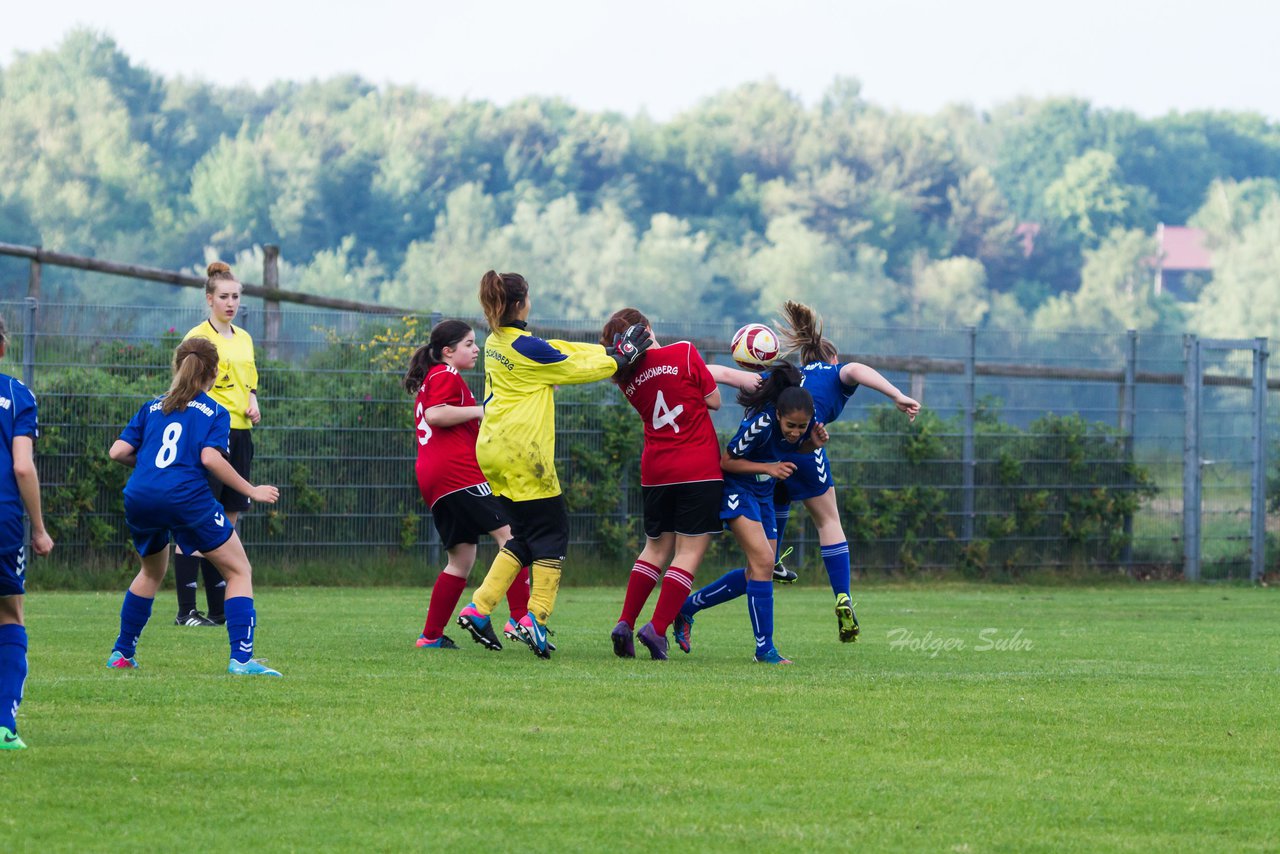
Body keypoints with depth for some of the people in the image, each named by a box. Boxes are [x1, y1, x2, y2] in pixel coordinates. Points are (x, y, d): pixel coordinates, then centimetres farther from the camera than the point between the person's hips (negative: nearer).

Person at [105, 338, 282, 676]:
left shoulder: (152, 407, 20)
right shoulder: (215, 412, 8)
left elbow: (118, 452, 12)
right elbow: (210, 458, -9)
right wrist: (251, 491, -1)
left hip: (139, 498, 5)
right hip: (186, 496, -5)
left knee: (153, 571, 31)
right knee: (239, 571, 5)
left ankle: (122, 654, 32)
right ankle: (241, 658, -9)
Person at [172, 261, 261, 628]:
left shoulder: (243, 339, 16)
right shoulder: (198, 337, -5)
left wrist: (253, 406, 3)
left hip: (240, 434, 8)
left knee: (228, 522, 9)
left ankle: (220, 608, 13)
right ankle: (186, 610, -7)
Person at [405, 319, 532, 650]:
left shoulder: (431, 381, 29)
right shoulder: (446, 375, -2)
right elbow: (435, 414, -16)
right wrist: (479, 411, -11)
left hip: (432, 480, 11)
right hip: (458, 471, -11)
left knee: (461, 558, 11)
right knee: (508, 532, -16)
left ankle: (431, 636, 9)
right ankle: (520, 617, -26)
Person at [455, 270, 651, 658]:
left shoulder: (496, 342, 11)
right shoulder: (525, 347, -16)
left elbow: (558, 350, 15)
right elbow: (577, 368, -6)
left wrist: (608, 350, 12)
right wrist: (619, 358, 8)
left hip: (493, 450, 9)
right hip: (521, 452, -9)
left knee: (526, 536, 15)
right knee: (551, 531, 1)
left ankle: (479, 608, 7)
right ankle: (536, 617, -6)